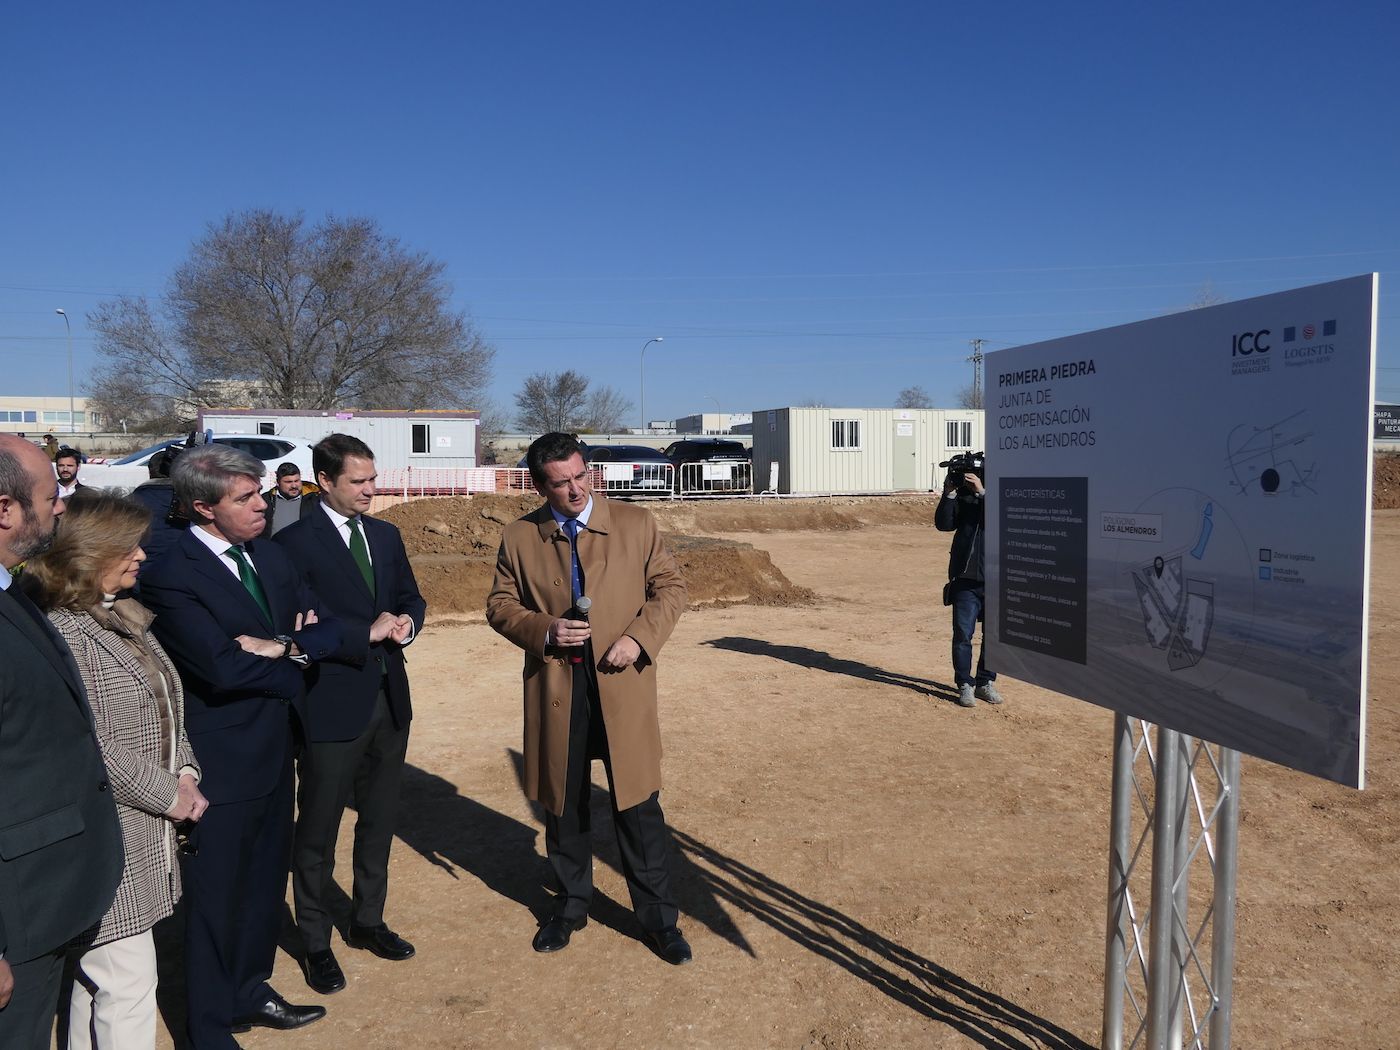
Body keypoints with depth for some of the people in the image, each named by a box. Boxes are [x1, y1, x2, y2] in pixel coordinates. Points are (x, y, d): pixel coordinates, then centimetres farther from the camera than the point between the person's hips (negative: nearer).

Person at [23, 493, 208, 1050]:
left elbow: (165, 712, 16)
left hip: (146, 835, 9)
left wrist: (185, 771, 1)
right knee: (128, 979, -1)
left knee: (98, 968, 20)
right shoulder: (62, 631, -17)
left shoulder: (127, 619, 11)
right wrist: (167, 794, -13)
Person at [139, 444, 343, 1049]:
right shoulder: (170, 575, -20)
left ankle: (250, 992, 43)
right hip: (222, 764, -7)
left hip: (275, 750, 7)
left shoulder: (270, 557, 5)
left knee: (265, 882, 22)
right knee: (216, 899, 10)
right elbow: (223, 666, -29)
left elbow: (326, 633, 2)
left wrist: (287, 647, -18)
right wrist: (291, 669, -13)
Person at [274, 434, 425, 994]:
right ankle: (316, 942, 26)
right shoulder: (296, 542, -11)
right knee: (318, 829, 9)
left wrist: (406, 623, -6)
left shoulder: (386, 535, 9)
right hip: (332, 703, -6)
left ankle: (367, 921, 37)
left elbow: (411, 598, 15)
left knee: (379, 821, 19)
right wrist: (367, 633, -18)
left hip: (389, 698, 6)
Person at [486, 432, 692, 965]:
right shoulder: (519, 538, 2)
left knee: (638, 806, 5)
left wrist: (640, 638, -12)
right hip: (555, 690, 2)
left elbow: (670, 585, 3)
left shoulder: (635, 523, -1)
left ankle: (657, 917, 22)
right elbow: (500, 605, 7)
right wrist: (543, 631, -13)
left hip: (622, 686, -1)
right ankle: (571, 904, 36)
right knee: (562, 804, 15)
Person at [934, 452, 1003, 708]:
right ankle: (965, 685, 11)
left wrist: (983, 492, -24)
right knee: (962, 634, 0)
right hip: (966, 578, 1)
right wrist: (948, 494, -13)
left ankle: (986, 683, 23)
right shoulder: (963, 494, 5)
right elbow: (943, 524, -3)